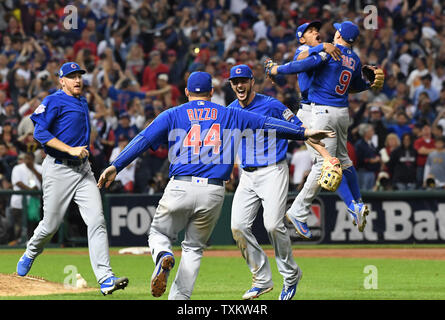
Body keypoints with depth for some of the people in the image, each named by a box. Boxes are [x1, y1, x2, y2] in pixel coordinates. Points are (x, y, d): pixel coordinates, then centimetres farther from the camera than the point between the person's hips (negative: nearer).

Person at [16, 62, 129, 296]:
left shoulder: (82, 102, 18)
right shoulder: (54, 101, -7)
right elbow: (40, 132, -18)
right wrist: (71, 150, -23)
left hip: (83, 170, 6)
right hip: (58, 169, -6)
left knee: (97, 221, -10)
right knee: (51, 224, 3)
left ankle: (105, 279, -17)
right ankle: (30, 255, 36)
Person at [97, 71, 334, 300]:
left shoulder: (172, 115, 10)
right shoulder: (229, 115, 13)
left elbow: (143, 140, 1)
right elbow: (265, 123, 11)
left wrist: (116, 166, -3)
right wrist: (303, 132, 15)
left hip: (180, 188, -1)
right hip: (213, 193, 1)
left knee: (159, 233, 19)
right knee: (194, 247, 16)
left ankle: (164, 257, -16)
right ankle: (179, 301, 5)